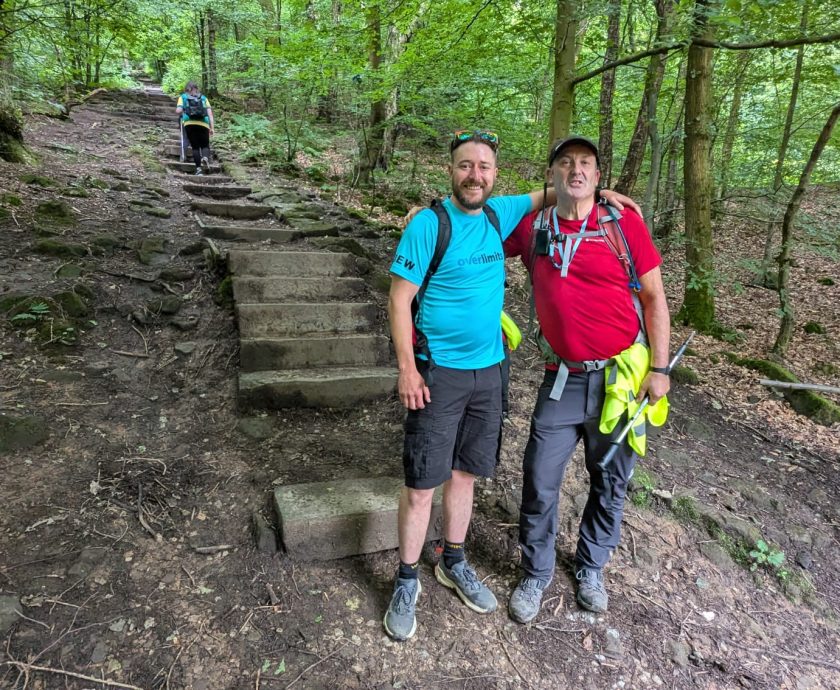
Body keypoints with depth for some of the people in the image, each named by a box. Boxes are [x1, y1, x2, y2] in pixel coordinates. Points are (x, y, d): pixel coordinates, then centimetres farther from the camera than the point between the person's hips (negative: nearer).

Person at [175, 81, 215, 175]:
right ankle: (205, 158, -24)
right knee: (205, 145, 9)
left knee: (195, 146, 8)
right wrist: (212, 128, 7)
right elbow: (209, 112, 9)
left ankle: (199, 168, -5)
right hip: (203, 124, 0)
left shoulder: (183, 97, 19)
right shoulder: (203, 97, 21)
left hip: (189, 123, 0)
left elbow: (178, 111, 5)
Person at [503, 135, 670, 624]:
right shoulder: (532, 227, 0)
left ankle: (591, 569, 39)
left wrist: (659, 368, -5)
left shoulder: (625, 223, -5)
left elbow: (654, 297, -1)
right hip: (563, 380, 1)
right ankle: (536, 575, 28)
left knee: (610, 484, 15)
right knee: (540, 483, 4)